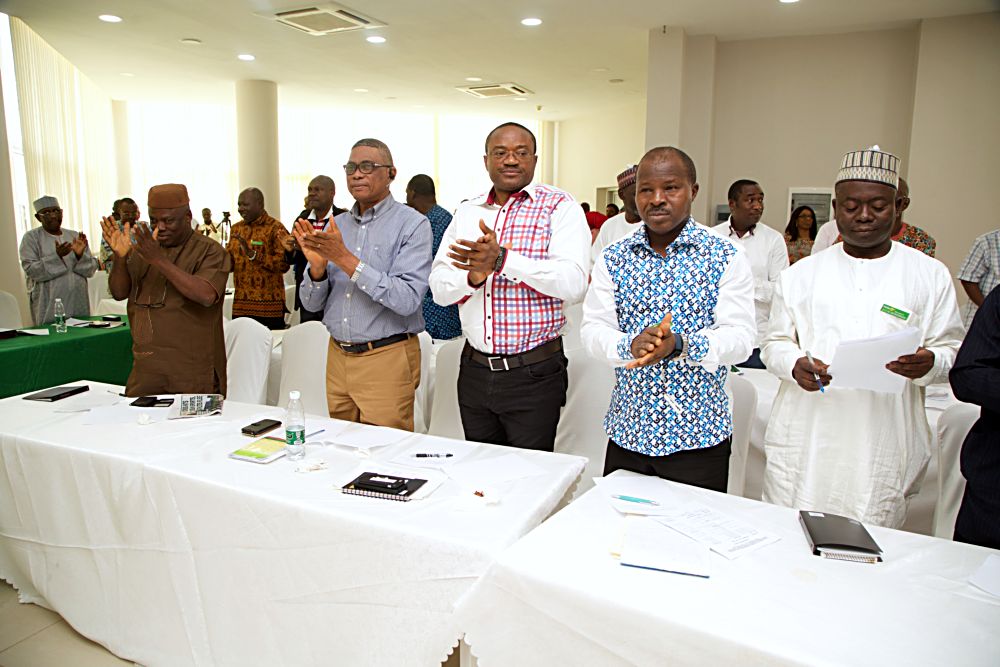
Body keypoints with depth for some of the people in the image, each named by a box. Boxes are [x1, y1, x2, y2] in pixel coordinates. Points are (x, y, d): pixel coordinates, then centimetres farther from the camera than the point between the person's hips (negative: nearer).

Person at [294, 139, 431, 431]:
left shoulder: (412, 224, -9)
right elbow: (312, 304, 8)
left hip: (386, 358, -5)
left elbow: (407, 299, -21)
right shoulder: (336, 225, 8)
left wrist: (346, 259, -24)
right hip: (338, 355, 6)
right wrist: (317, 265, -12)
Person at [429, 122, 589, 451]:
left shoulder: (560, 207, -5)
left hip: (533, 373, -4)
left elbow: (574, 284, -19)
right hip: (474, 370, 5)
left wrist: (503, 259, -27)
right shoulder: (467, 211, 9)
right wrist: (474, 275, -18)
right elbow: (439, 289, 3)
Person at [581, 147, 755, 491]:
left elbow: (740, 336, -11)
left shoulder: (727, 258, -4)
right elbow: (592, 328, -4)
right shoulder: (612, 258, 3)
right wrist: (630, 346, -25)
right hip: (628, 430, 2)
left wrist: (679, 345, -29)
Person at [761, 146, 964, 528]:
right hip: (804, 444, 1)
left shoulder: (930, 276, 8)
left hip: (885, 448, 0)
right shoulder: (800, 274, 10)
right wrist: (795, 365, -11)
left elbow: (953, 351, 8)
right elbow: (774, 343, 11)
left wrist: (928, 364, -15)